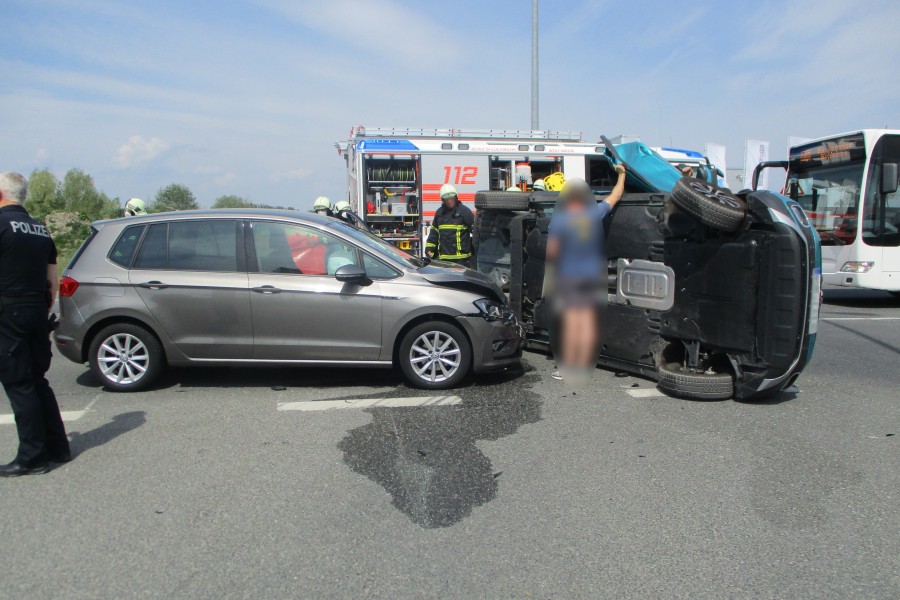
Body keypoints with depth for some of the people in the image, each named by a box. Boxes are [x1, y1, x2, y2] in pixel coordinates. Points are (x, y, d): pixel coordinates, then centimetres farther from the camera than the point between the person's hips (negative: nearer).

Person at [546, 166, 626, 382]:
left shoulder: (559, 219, -10)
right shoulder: (595, 214, 0)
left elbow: (551, 250, -14)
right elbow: (615, 196, 17)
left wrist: (555, 261, 7)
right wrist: (622, 174, 31)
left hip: (569, 276, -3)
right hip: (592, 274, 3)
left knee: (571, 321, -1)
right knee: (588, 320, 4)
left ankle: (568, 366, 2)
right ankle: (583, 366, 9)